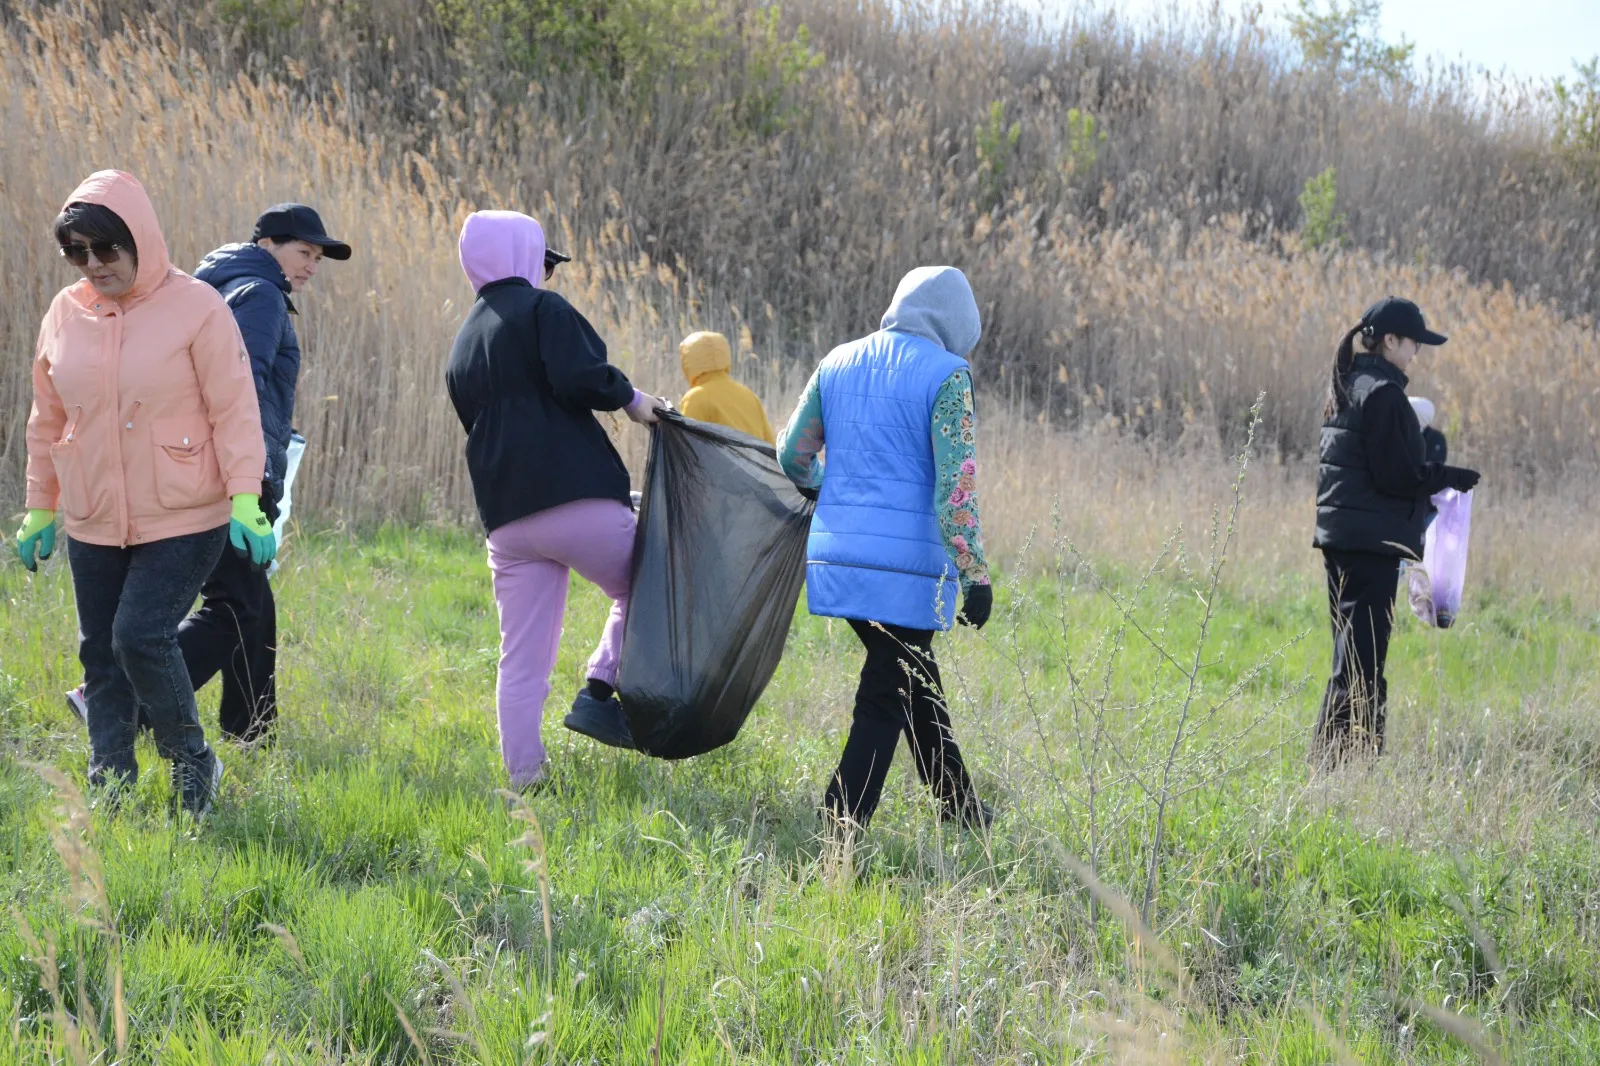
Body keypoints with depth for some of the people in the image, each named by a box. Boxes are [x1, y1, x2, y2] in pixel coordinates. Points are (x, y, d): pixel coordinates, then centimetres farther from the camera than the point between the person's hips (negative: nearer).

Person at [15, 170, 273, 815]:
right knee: (100, 656, 9)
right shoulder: (65, 314, 4)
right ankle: (110, 795, 20)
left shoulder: (195, 307, -10)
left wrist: (245, 500, -17)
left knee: (141, 637, -16)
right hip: (93, 525, 5)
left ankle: (192, 764, 6)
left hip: (184, 520, -5)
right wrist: (39, 508, 17)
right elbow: (48, 422, 14)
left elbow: (234, 411, -10)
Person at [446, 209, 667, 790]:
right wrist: (631, 400, -1)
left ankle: (525, 776, 4)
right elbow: (580, 376, -17)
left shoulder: (463, 344, 22)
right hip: (575, 497, -7)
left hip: (505, 518, 7)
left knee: (522, 658, 7)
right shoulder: (542, 309, -1)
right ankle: (600, 693, -4)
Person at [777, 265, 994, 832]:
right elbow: (956, 483, -13)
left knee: (915, 679, 20)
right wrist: (974, 575, -11)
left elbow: (792, 453, 18)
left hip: (836, 552, 6)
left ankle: (957, 802, 32)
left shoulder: (839, 362, 10)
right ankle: (841, 823, -6)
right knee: (887, 697, 0)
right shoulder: (946, 373, -7)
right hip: (906, 561, -6)